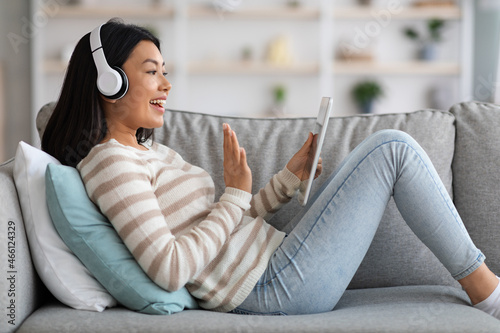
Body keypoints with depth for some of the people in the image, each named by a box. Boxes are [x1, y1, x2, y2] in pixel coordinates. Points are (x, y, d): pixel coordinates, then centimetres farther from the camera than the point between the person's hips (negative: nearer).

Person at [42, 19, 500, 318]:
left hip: (270, 254, 10)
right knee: (394, 148, -7)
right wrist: (237, 194, -14)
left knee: (383, 149, 18)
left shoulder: (148, 150, 17)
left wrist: (289, 178, 10)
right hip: (272, 289, -10)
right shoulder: (109, 162, -14)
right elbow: (170, 269, -24)